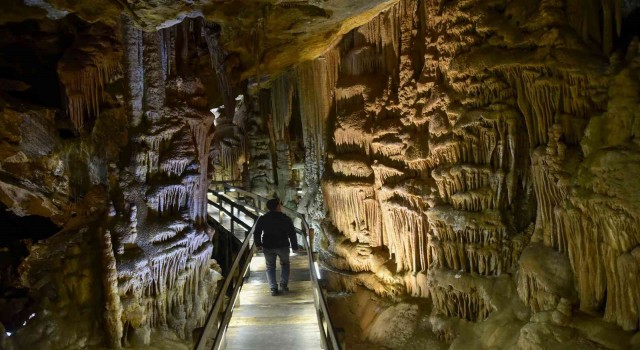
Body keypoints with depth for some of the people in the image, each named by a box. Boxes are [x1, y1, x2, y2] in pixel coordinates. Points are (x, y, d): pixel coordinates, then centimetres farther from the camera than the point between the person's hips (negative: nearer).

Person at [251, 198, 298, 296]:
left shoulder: (262, 219, -3)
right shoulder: (286, 219, -6)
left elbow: (256, 233, -1)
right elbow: (292, 234, -4)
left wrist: (258, 244, 12)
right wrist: (294, 246, 5)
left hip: (268, 247, 1)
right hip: (283, 246, -1)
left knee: (270, 267, 14)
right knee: (285, 264, 22)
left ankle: (273, 289, 5)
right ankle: (284, 284, 11)